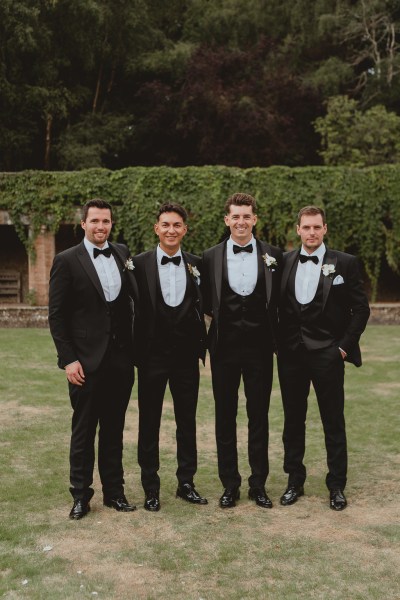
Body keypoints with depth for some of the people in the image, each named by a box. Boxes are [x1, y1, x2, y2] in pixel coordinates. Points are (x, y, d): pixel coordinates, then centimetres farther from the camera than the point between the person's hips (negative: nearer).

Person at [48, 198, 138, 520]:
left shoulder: (123, 254, 7)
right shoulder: (67, 261, -4)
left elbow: (137, 297, 10)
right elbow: (56, 315, -5)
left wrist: (136, 349, -1)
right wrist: (68, 359, -11)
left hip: (121, 358, 4)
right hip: (86, 361, -3)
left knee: (114, 429, 13)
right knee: (83, 430, 7)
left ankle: (114, 491, 25)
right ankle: (81, 494, 20)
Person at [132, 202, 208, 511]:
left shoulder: (196, 264, 4)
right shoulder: (140, 263, -3)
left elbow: (201, 307, 5)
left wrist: (201, 345, -2)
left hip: (186, 355, 2)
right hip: (152, 355, -2)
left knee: (187, 421, 11)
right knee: (149, 423, 7)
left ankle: (186, 482, 25)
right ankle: (151, 488, 19)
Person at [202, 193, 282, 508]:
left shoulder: (273, 255, 1)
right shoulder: (211, 257, 2)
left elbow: (279, 301, 7)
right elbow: (207, 303, 10)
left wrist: (277, 339, 0)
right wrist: (220, 315, -3)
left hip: (259, 346, 0)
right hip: (224, 346, 0)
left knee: (259, 416, 8)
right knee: (225, 417, 7)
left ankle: (258, 484, 21)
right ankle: (230, 484, 20)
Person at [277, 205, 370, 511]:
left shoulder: (345, 263, -2)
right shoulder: (284, 262, 5)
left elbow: (361, 308, -1)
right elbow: (276, 305, 10)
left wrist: (344, 346, -6)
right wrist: (279, 343, 2)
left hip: (327, 353, -3)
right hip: (291, 353, 3)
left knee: (334, 422, 5)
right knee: (293, 420, 11)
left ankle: (337, 485, 16)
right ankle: (295, 480, 24)